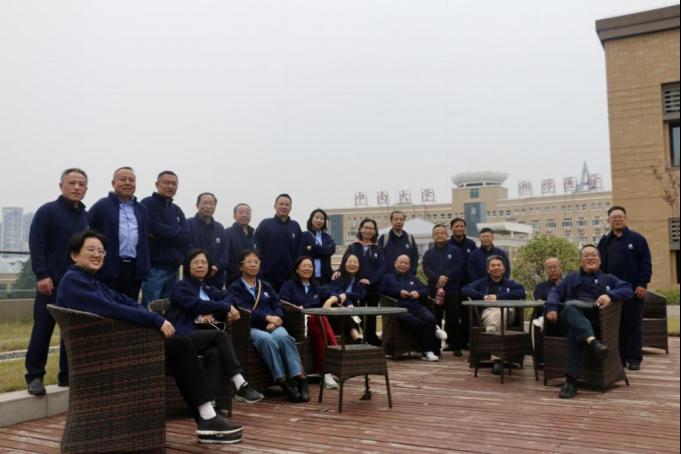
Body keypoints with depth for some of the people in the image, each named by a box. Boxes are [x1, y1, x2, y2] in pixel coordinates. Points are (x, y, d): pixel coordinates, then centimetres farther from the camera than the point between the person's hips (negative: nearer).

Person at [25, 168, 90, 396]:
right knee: (43, 329, -1)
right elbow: (36, 245, -10)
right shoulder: (47, 211, -3)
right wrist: (42, 275, -18)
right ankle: (35, 375, 9)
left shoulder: (86, 217, 15)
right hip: (52, 282, -5)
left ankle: (68, 374, 16)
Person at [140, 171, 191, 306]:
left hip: (173, 268, 7)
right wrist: (177, 233, -3)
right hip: (154, 267, -6)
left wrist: (164, 234, -7)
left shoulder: (177, 210, 19)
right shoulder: (148, 204, 0)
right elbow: (156, 229, -16)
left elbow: (186, 237, 5)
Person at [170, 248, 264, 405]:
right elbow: (197, 305, -13)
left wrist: (213, 312, -6)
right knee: (221, 335, -29)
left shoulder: (207, 288, 27)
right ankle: (240, 385, -32)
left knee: (216, 352, -30)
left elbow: (226, 296, 15)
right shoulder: (181, 287, 5)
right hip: (184, 336, -5)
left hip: (203, 334, 5)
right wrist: (226, 307, -10)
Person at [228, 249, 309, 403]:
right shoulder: (235, 288, 11)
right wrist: (267, 317, -17)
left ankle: (299, 378, -36)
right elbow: (242, 309, -6)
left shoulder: (266, 286, 27)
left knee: (283, 336, -32)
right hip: (251, 328, -3)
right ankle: (282, 381, -37)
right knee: (266, 339, -37)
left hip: (272, 325, 3)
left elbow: (278, 305, 14)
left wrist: (276, 319, -10)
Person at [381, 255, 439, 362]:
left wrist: (419, 293, 1)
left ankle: (427, 351, -23)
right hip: (399, 308, -3)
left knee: (430, 319, -28)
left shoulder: (413, 278, 33)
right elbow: (383, 290, 4)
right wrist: (399, 292, -5)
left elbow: (426, 289, 22)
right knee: (418, 323, -35)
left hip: (417, 306, 4)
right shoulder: (388, 277, 23)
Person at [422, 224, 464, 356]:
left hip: (452, 290, -2)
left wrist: (445, 278, -15)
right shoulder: (428, 253, 14)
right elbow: (426, 269, -1)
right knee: (435, 320, 3)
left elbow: (457, 268, -5)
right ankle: (435, 347, 9)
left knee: (453, 319, -1)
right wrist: (438, 278, -18)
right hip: (434, 291, 2)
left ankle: (456, 347, 7)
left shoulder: (454, 251, 8)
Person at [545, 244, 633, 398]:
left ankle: (571, 380, -42)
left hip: (592, 321, -1)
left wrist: (610, 295, -11)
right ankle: (593, 342, -62)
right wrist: (551, 307, -7)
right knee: (570, 308, -38)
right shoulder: (571, 278, 33)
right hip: (567, 320, 1)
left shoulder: (608, 279, 29)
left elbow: (628, 290, 10)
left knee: (575, 331, -38)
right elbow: (555, 291, 15)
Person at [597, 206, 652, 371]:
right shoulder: (604, 242, 11)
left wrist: (642, 284, -12)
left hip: (633, 290, -3)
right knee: (615, 325, 6)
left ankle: (634, 359, 8)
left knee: (633, 325, 2)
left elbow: (646, 263, -4)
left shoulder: (637, 239, 1)